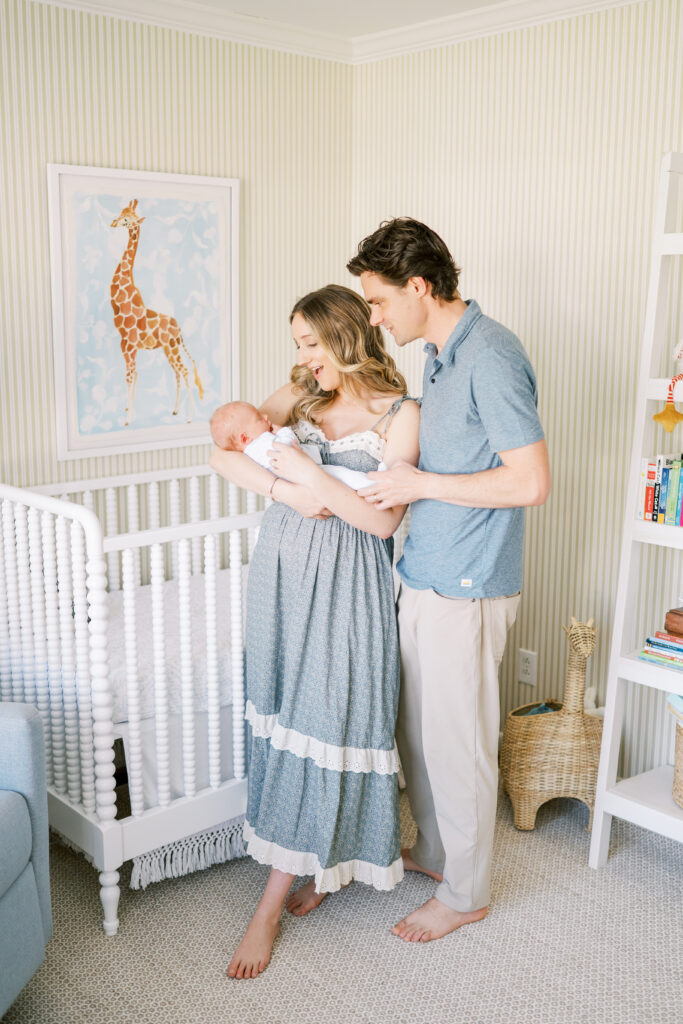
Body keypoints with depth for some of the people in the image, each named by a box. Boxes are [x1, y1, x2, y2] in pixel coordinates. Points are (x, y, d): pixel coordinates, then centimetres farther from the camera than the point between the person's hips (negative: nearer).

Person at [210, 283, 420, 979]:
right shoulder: (300, 395, 8)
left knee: (321, 719, -3)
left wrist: (311, 475, -19)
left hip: (346, 582, -5)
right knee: (290, 712, 10)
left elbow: (385, 519, -13)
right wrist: (285, 491, -14)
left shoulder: (399, 414, -6)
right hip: (282, 566, 5)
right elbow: (224, 453, 0)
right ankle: (323, 864, 29)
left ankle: (272, 904, 6)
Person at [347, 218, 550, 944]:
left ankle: (465, 894, 26)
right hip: (424, 577, 9)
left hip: (464, 591, -9)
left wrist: (421, 484, -19)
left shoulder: (491, 358, -21)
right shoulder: (441, 354, 9)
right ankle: (435, 850, 42)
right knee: (416, 728, 21)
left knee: (457, 745, 6)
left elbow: (530, 481, -25)